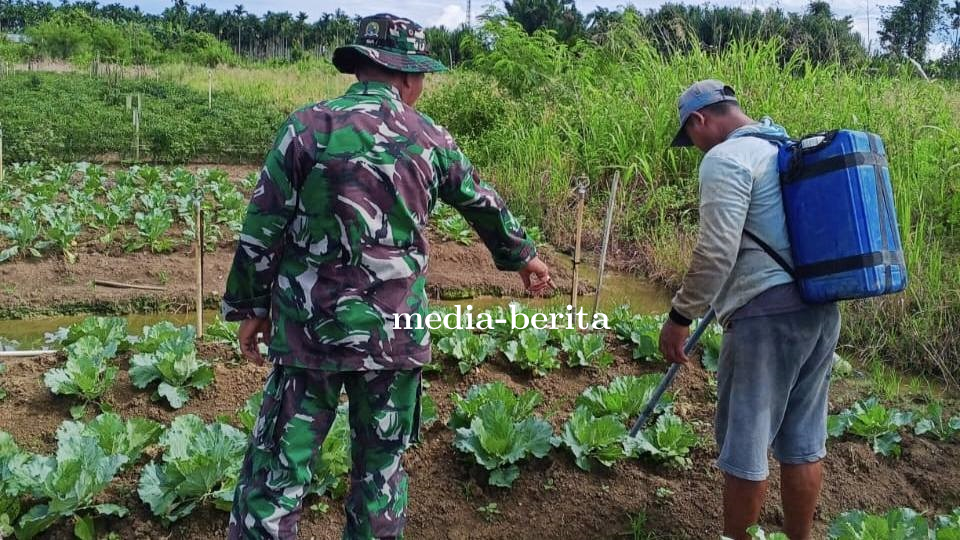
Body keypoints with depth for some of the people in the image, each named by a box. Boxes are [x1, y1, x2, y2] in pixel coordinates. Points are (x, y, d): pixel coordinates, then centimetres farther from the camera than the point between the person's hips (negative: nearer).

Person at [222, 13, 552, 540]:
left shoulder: (307, 126, -5)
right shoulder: (430, 139, 2)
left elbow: (262, 229, -4)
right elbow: (485, 206, 18)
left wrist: (251, 306, 9)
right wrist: (523, 256, 35)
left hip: (310, 329, -1)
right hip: (394, 333, 2)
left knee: (277, 467, 8)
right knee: (381, 466, 15)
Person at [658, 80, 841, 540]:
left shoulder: (725, 159, -10)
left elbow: (717, 251, -18)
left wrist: (680, 317, -10)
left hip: (768, 313, -9)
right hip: (820, 307, 9)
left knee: (745, 439, 4)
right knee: (803, 441, 15)